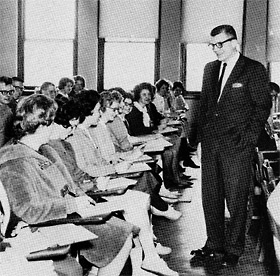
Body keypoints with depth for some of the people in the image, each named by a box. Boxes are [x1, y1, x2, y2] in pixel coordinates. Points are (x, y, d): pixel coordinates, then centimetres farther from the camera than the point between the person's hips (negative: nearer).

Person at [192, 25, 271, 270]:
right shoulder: (210, 69, 15)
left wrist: (250, 136, -11)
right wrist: (202, 133, 10)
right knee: (210, 197, 10)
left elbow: (263, 105, -5)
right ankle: (214, 247, 22)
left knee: (236, 199, 0)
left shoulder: (254, 70, -4)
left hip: (237, 145, -6)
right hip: (210, 144, 6)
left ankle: (233, 251, 12)